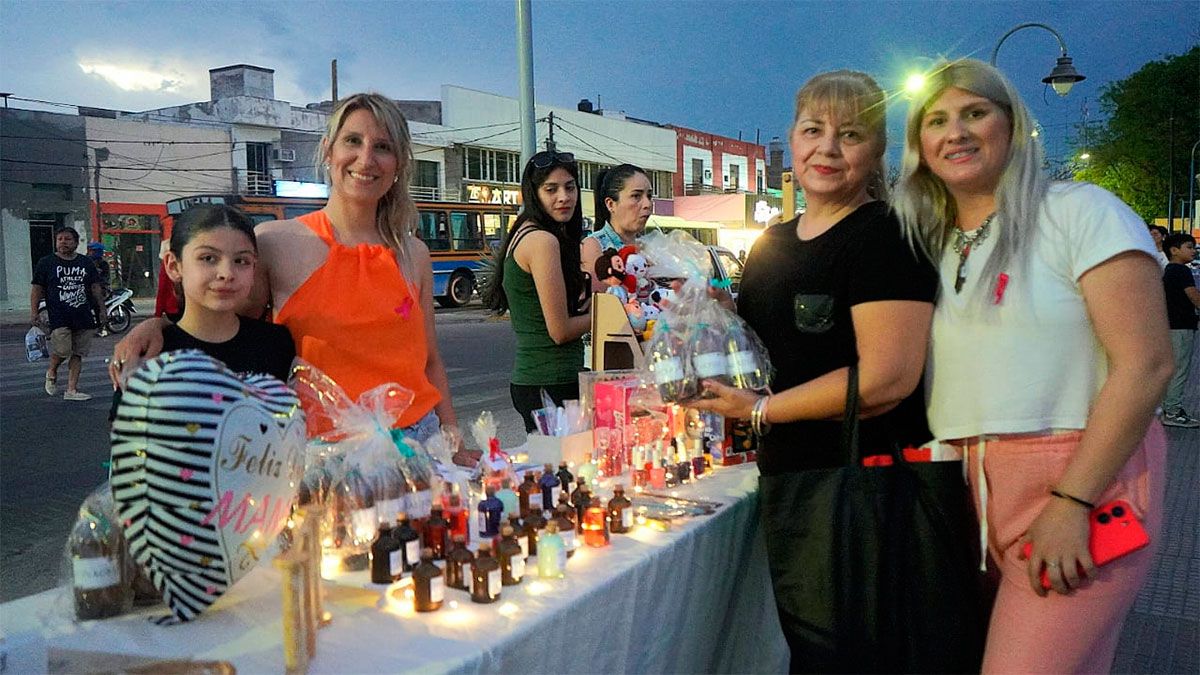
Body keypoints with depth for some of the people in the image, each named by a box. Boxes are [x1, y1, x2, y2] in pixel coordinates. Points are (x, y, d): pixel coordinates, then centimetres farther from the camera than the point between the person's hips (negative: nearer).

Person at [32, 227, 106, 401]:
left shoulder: (86, 263, 13)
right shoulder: (46, 263, 5)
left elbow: (95, 287, 18)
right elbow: (37, 289, 3)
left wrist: (102, 309, 13)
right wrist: (34, 312, -4)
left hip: (83, 317, 3)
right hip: (59, 317, -3)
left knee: (77, 354, 2)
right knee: (62, 350, -16)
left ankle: (71, 390, 7)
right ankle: (52, 372, 16)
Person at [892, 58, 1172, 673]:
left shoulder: (1079, 213, -5)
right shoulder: (930, 242, 13)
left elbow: (1145, 364, -13)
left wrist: (1072, 502, -17)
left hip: (1081, 482, -6)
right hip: (973, 490, 6)